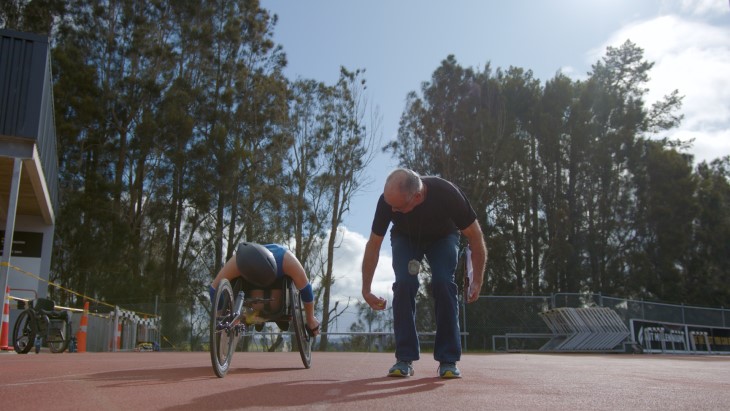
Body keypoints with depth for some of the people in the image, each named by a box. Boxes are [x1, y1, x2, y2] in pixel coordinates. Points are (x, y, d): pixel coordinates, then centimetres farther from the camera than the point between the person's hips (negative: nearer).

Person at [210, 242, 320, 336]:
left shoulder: (286, 260, -45)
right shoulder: (236, 264, -43)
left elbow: (305, 288, -32)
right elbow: (214, 289, -31)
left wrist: (311, 319, -21)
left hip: (281, 275, 0)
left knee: (275, 305, -21)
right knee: (258, 306, -22)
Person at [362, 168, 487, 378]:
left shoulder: (447, 194, -40)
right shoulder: (387, 201, -34)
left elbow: (475, 236, -25)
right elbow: (373, 245, -19)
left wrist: (477, 281, -24)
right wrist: (366, 290, -17)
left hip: (442, 237, -1)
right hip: (405, 238, 1)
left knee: (443, 283, -23)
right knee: (404, 284, -22)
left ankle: (448, 360, -12)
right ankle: (405, 358, -11)